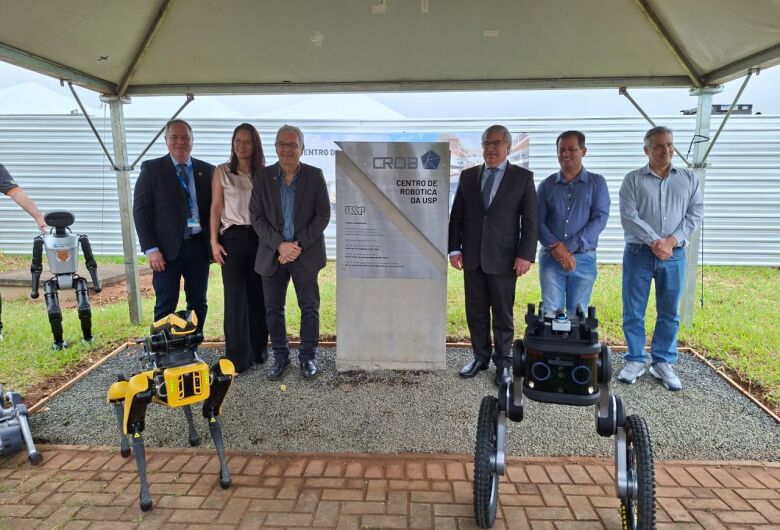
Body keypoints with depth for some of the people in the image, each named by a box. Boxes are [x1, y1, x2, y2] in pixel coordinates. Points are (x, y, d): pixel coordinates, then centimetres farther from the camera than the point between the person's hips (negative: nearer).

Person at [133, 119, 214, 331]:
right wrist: (151, 249, -10)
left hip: (199, 246, 3)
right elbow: (141, 210, -2)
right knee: (165, 306, 2)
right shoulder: (152, 169, 2)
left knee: (198, 304, 8)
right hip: (167, 248, -3)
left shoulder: (207, 170, 9)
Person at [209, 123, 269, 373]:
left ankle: (258, 350, 19)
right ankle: (237, 357, 4)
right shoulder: (222, 172, 5)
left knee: (258, 296, 6)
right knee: (235, 297, -3)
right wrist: (214, 242, -4)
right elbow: (216, 208, 3)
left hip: (259, 238, 2)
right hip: (233, 238, -2)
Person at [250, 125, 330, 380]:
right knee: (273, 309, 9)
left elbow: (323, 215, -4)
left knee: (310, 308, 6)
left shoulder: (315, 175, -2)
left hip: (306, 253, -1)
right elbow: (256, 216, -2)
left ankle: (307, 356, 22)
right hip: (273, 253, 1)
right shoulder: (262, 177, 1)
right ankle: (280, 356, 25)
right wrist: (280, 245, -14)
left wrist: (299, 245, -13)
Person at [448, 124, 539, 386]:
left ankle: (503, 363, 20)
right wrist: (454, 248, 1)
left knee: (503, 314, 6)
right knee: (475, 312, 10)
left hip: (503, 258, -3)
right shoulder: (468, 175, 9)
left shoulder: (523, 177, 1)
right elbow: (457, 216, 9)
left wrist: (526, 255, -10)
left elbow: (531, 220, -3)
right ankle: (480, 357, 25)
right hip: (472, 257, 3)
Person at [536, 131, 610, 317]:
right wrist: (556, 247, -14)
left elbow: (600, 218, -5)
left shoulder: (597, 182, 5)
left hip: (583, 259, 0)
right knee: (550, 313, -3)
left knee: (578, 314, 5)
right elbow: (538, 221, 3)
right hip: (550, 258, 1)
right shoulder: (546, 185, 9)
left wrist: (569, 247, -13)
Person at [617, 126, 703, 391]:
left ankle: (663, 362, 20)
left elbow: (695, 213, 3)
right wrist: (654, 242, -16)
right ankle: (636, 361, 16)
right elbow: (628, 217, -8)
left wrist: (672, 240, -11)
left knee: (669, 313, 8)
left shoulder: (689, 178, 10)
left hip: (674, 255, 2)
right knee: (633, 312, 3)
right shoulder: (633, 179, 2)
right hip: (639, 253, -2)